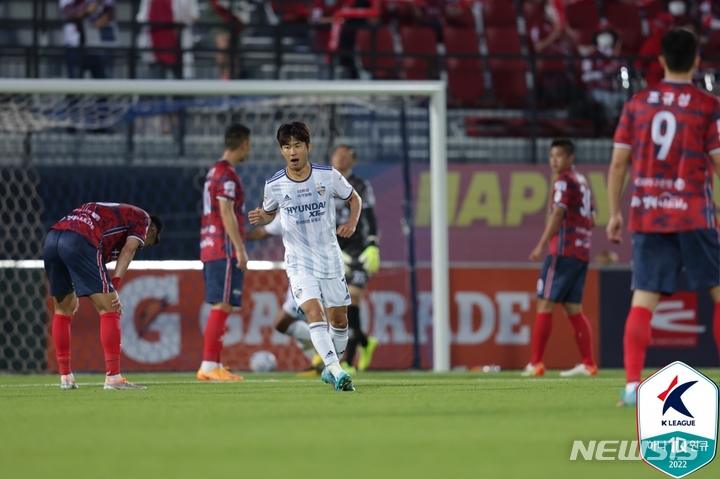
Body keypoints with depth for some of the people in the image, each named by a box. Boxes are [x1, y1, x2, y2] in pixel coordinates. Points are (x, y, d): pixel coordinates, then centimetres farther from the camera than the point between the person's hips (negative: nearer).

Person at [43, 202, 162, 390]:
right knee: (109, 310, -3)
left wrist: (73, 293, 23)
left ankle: (65, 377, 25)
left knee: (63, 311, 22)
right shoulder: (142, 218, 20)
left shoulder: (113, 213, 40)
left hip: (51, 238, 8)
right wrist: (114, 288, -8)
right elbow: (128, 250, 1)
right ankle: (113, 378, -8)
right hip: (79, 241, -8)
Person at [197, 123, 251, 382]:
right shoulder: (227, 174, -11)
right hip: (225, 249, -10)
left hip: (211, 250, 10)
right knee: (222, 306, -11)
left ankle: (215, 365, 9)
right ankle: (209, 366, -14)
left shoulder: (215, 171, 18)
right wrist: (240, 248, -19)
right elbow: (226, 213, -18)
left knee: (220, 307, 10)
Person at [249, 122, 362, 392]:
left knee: (339, 319, 9)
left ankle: (331, 370, 32)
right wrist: (259, 218, -11)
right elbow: (269, 213, 12)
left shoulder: (329, 176, -8)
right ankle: (337, 372, -30)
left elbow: (354, 198, 8)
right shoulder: (274, 186, -7)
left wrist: (352, 223, -10)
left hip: (330, 258, 2)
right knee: (314, 313, -22)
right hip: (299, 261, -2)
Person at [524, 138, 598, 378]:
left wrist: (541, 245, -21)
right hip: (582, 253, 9)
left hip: (563, 251, -9)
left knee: (545, 304, -7)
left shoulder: (564, 181, -7)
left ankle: (535, 364, -10)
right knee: (573, 308, 9)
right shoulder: (583, 182, 18)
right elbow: (591, 220, 21)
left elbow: (558, 214, -17)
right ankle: (588, 364, 4)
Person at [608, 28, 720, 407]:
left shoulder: (637, 104, 7)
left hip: (646, 216, 3)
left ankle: (632, 385, -12)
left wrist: (614, 214, 12)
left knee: (643, 301, -1)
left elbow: (618, 164, 6)